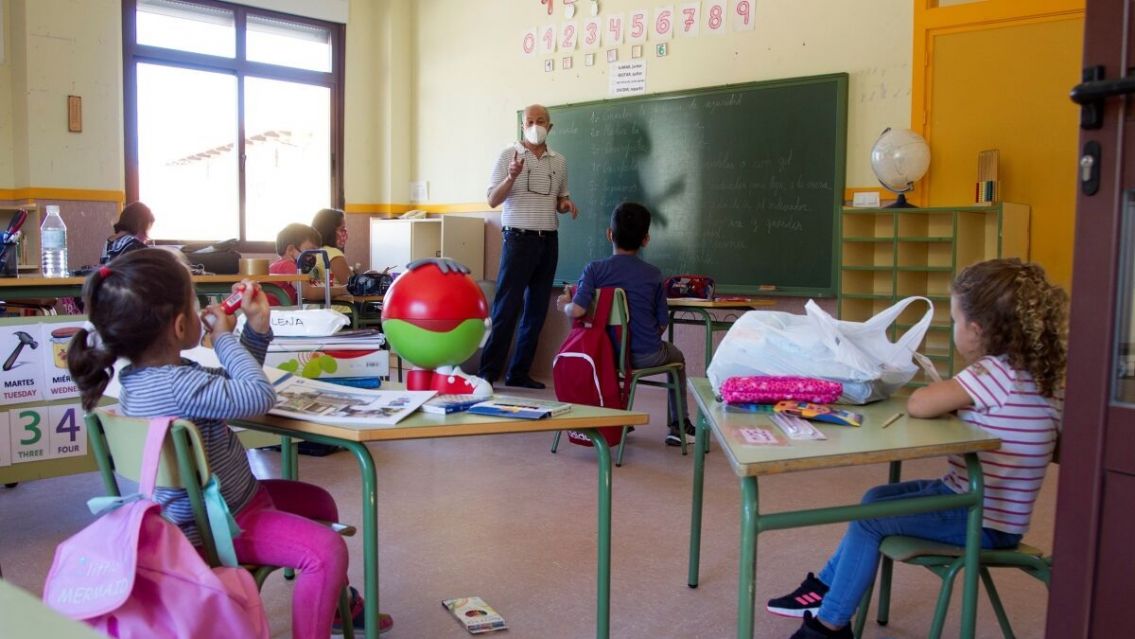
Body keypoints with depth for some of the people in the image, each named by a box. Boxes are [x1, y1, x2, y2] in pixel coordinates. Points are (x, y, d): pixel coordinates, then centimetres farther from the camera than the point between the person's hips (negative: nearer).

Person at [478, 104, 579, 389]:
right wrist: (511, 177, -22)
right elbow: (493, 200, -5)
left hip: (549, 241, 5)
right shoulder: (508, 155, -1)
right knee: (506, 308, -8)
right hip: (519, 239, -5)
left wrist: (566, 204, -1)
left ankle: (519, 373, 15)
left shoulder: (559, 161, 12)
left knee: (537, 310, 7)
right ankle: (487, 373, -3)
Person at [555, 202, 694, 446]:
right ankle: (679, 426, 33)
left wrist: (565, 304, -1)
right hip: (646, 355, -2)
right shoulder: (653, 274, -6)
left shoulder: (594, 269, -10)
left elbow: (577, 311, -23)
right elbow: (662, 323, -2)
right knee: (677, 357, 31)